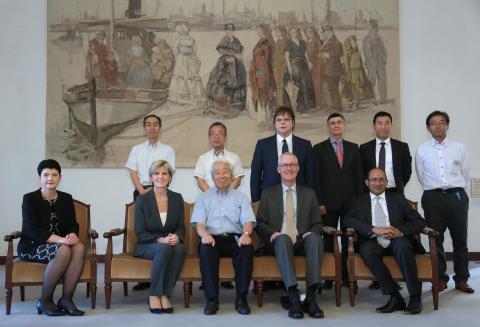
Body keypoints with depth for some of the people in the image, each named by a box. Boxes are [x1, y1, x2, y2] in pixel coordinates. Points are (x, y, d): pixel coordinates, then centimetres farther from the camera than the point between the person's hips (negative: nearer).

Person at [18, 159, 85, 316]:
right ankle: (45, 301, -20)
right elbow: (32, 230, -15)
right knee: (63, 251, -34)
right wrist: (59, 239, -29)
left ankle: (66, 299, -25)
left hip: (59, 243, 5)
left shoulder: (66, 198, 10)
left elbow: (73, 224, 7)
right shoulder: (29, 199, -5)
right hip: (32, 246, -5)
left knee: (79, 247, -28)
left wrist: (72, 235, -20)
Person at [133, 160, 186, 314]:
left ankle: (165, 295, -25)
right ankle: (154, 295, -23)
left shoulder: (177, 198, 6)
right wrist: (160, 239, -23)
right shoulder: (142, 200, -3)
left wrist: (176, 237, -15)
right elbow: (140, 233, -6)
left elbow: (181, 227, 9)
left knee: (180, 248, -33)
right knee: (165, 248, -36)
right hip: (146, 246, -2)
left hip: (171, 244, 3)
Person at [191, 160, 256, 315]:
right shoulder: (203, 198, 18)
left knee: (247, 248, -32)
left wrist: (246, 234, -20)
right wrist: (204, 234, -20)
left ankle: (241, 298, -24)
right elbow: (198, 222, 4)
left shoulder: (241, 197, 19)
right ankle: (212, 299, -27)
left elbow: (248, 220, 5)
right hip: (212, 238, 0)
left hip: (235, 239, 0)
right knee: (206, 248, -34)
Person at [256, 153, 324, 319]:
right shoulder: (268, 193, 17)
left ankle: (310, 297, -36)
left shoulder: (309, 194, 20)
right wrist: (272, 233, -12)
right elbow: (260, 223, 9)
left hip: (302, 242, 1)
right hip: (278, 243, -1)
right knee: (283, 238, -37)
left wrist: (312, 232, -10)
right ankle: (293, 298, -43)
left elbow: (317, 224, 14)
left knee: (315, 238, -33)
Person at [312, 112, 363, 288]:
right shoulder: (319, 149, 4)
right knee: (328, 239, 1)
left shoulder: (353, 148, 12)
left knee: (348, 240, 3)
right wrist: (319, 202, -8)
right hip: (329, 202, -2)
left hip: (350, 201, 2)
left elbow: (359, 175, 10)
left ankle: (347, 275, 10)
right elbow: (316, 178, -1)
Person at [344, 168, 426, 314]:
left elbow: (420, 222, 8)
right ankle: (395, 297, -26)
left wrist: (400, 231, -13)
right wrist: (374, 229, -16)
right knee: (366, 250, -33)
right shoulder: (359, 201, 17)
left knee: (402, 245, -34)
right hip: (374, 242, 0)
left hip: (397, 241, 0)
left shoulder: (398, 198, 17)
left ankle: (415, 297, -21)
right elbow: (348, 220, -2)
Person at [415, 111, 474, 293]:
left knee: (460, 240, 5)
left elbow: (466, 175, 10)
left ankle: (461, 279, 16)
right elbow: (422, 177, 9)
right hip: (433, 198, 0)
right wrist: (434, 192, 9)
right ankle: (440, 278, 15)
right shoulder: (422, 150, 5)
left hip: (457, 196, 0)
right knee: (436, 240, 4)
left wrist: (457, 193, 10)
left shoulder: (459, 148, 6)